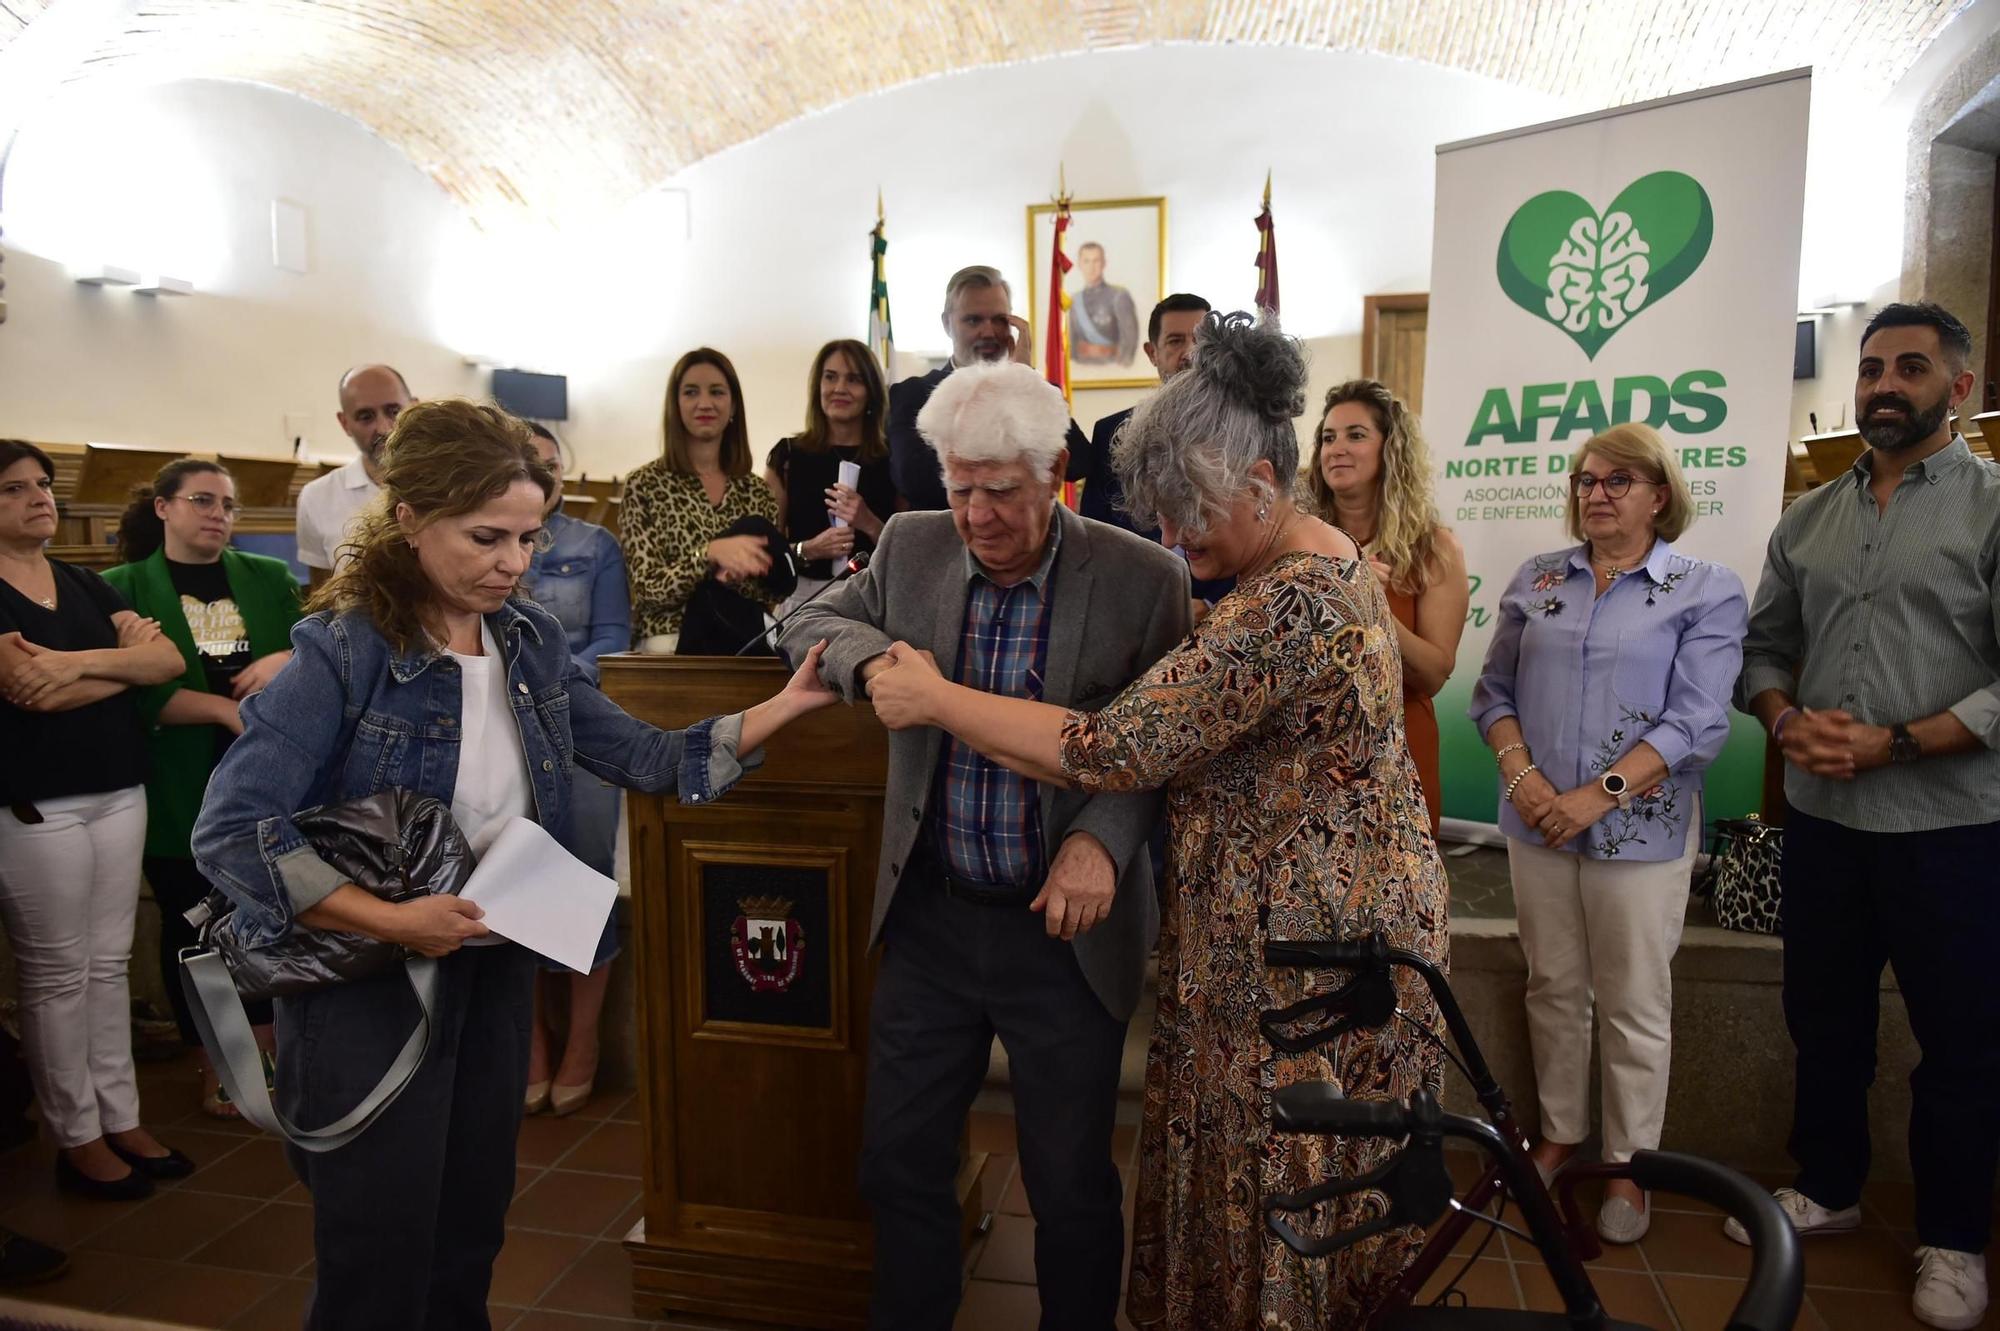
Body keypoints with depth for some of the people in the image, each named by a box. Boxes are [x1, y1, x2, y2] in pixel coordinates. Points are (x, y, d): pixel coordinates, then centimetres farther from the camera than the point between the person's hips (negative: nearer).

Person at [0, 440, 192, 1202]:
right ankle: (76, 1139, 15)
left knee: (110, 965, 11)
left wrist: (82, 662, -15)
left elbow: (170, 660, 0)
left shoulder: (86, 585, 12)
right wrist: (126, 660, -8)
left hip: (120, 794, 6)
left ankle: (121, 1121, 21)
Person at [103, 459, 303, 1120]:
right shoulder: (123, 587, 0)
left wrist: (290, 659, -18)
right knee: (192, 926, 9)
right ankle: (214, 1067, 25)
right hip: (180, 791, -2)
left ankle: (269, 1046, 27)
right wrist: (227, 709, -19)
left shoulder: (269, 578, 8)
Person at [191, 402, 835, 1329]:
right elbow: (231, 833, -22)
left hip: (497, 969, 6)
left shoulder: (531, 640, -1)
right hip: (369, 990, -5)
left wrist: (786, 704, -7)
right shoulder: (344, 653, -18)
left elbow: (642, 756, 1)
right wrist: (394, 922, -26)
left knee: (471, 1236, 20)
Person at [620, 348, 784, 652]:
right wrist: (710, 553, -20)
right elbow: (649, 590, -4)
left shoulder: (757, 492, 12)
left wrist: (737, 576, -11)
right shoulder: (644, 484, 3)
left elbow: (774, 595, 10)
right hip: (671, 641, -3)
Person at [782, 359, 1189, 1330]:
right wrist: (872, 655, -14)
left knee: (1072, 1187, 13)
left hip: (1063, 927, -3)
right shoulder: (912, 547, -2)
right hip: (929, 917, 4)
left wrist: (1101, 838, -25)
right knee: (898, 1161, 18)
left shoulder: (1143, 579, -12)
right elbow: (812, 619, 9)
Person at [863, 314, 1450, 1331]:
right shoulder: (1323, 556, 6)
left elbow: (1115, 749, -28)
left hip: (1305, 935, -10)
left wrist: (937, 700, -19)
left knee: (1274, 1186, 9)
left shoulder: (1285, 606, -27)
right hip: (1354, 905, 10)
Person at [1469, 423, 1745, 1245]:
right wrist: (1520, 773, -9)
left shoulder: (1707, 591, -2)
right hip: (1538, 826, 3)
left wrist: (1600, 794, -18)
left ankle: (1628, 1166, 23)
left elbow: (1697, 721, -10)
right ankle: (1560, 1134, 31)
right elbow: (1494, 690, 8)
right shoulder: (1536, 581, 8)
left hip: (1640, 830, -3)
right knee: (1554, 989, 14)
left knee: (1635, 1005, 7)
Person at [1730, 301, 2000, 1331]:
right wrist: (1786, 721, -9)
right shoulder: (1808, 519, 9)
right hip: (1820, 819, 5)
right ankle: (1826, 1186, 35)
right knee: (1823, 1017, 17)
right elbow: (1764, 647, 11)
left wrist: (1889, 744, -20)